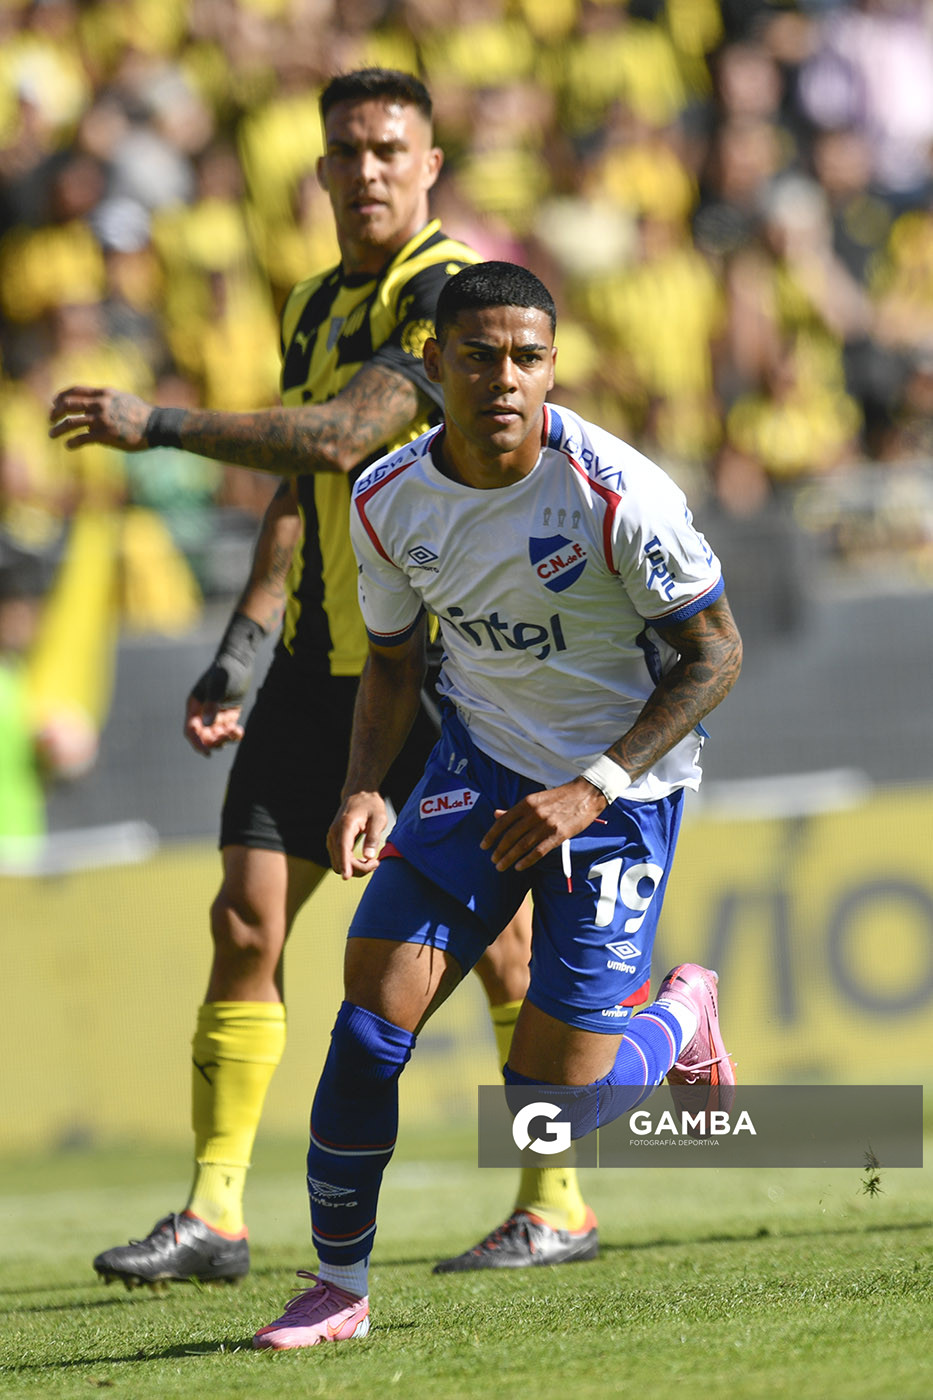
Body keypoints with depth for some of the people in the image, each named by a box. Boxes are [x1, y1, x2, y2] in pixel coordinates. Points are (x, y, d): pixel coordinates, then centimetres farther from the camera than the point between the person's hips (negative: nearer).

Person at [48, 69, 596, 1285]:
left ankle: (559, 1203, 11)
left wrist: (157, 426, -23)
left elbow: (340, 438, -24)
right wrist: (237, 657, 15)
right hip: (321, 656, 7)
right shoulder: (313, 308, 14)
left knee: (495, 931, -2)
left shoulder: (454, 292, -12)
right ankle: (214, 1215, 2)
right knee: (247, 915, 0)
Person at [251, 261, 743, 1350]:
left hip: (623, 782, -4)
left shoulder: (615, 491, -23)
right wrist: (365, 787, -8)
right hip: (482, 761, 4)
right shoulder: (388, 502, -7)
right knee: (373, 1014, -13)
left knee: (550, 1092, -7)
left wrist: (593, 789, -21)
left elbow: (716, 651, -14)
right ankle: (338, 1288, 4)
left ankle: (682, 1016, 27)